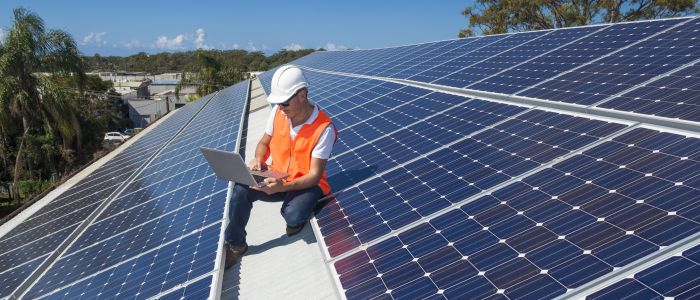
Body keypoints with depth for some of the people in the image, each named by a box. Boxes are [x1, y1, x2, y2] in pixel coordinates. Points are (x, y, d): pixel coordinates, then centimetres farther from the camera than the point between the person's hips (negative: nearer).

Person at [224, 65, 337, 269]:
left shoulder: (324, 128, -23)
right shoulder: (278, 112, -8)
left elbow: (314, 175, -21)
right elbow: (264, 143, 9)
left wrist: (282, 187, -36)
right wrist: (258, 159, -15)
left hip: (307, 184, -4)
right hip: (277, 178, 5)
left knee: (292, 216, -34)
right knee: (241, 190, -22)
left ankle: (297, 215, 6)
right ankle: (235, 244, 0)